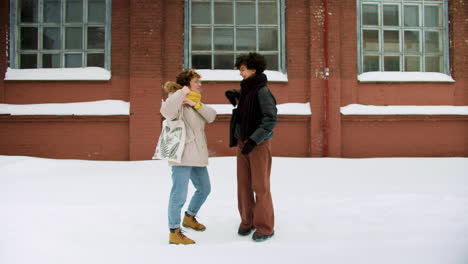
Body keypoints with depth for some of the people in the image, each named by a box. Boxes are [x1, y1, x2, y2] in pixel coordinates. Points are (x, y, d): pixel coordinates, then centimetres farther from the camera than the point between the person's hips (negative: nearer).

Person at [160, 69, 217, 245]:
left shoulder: (197, 102, 18)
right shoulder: (178, 100, -8)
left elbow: (211, 116, 0)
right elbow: (167, 112, -32)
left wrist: (196, 104, -13)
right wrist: (182, 92, -25)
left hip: (197, 155, 9)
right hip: (182, 155, -9)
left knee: (204, 189, 21)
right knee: (179, 194, -7)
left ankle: (189, 217, 41)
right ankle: (174, 233, 4)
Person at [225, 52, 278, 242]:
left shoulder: (262, 91, -12)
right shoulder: (245, 90, 12)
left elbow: (271, 119, -18)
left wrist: (253, 140, -23)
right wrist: (235, 96, 12)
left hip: (259, 143, -7)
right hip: (242, 141, 7)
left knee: (260, 185, -2)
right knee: (244, 184, 10)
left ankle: (265, 227, 10)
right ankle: (247, 221, 23)